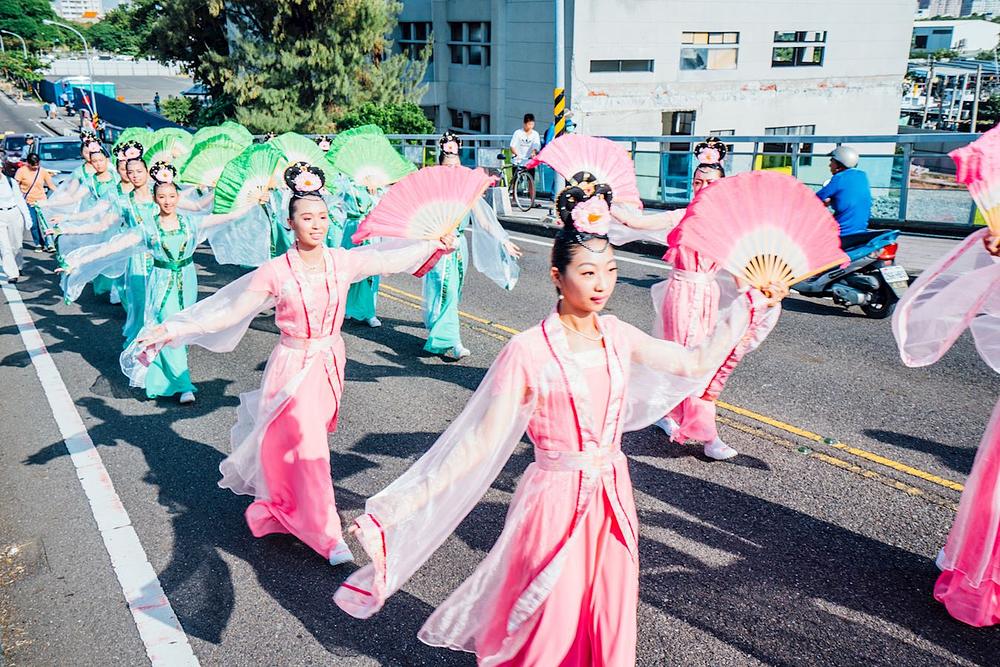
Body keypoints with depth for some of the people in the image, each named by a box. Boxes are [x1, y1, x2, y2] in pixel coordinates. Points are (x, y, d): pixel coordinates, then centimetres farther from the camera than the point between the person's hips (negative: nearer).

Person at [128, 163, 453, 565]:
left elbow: (391, 260, 7)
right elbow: (230, 313, -13)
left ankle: (281, 511, 43)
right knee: (307, 446, -6)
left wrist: (435, 244, 11)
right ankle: (326, 535, 7)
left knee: (309, 439, 16)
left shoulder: (342, 261, -5)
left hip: (330, 362, 4)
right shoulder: (276, 272, -15)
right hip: (294, 366, -4)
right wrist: (172, 330, -20)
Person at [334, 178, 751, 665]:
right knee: (553, 626, 11)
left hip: (612, 494, 5)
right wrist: (404, 507, -22)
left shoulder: (618, 337, -1)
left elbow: (699, 363, 11)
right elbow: (482, 441, -17)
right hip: (557, 500, -5)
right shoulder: (529, 351, -17)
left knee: (609, 616, 18)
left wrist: (742, 307, 13)